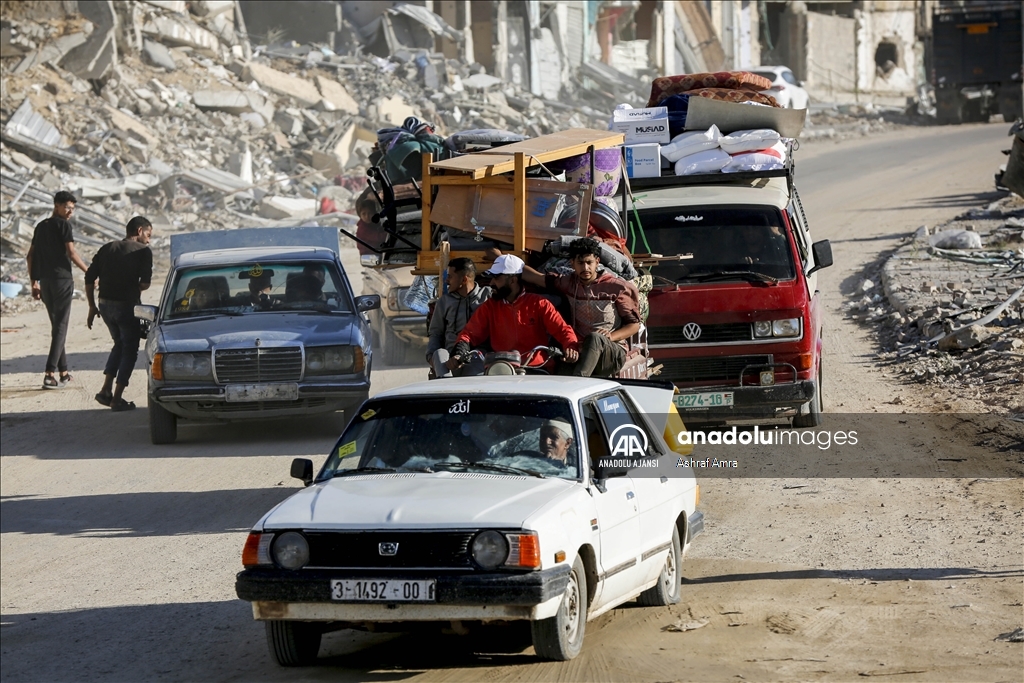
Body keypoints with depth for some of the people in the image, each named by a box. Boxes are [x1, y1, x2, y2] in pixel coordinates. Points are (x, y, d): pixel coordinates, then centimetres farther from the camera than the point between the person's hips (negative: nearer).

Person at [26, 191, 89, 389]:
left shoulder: (41, 226, 15)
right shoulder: (63, 225, -6)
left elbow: (30, 256, 15)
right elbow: (71, 253, -13)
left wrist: (34, 282, 19)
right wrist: (89, 273, -4)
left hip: (44, 281, 7)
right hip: (62, 279, -7)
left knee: (56, 326, 16)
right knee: (60, 328, -7)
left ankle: (64, 372, 20)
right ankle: (49, 374, -16)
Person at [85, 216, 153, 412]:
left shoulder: (107, 249, 11)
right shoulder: (143, 251, -5)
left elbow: (89, 278, 7)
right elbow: (145, 283, -16)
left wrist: (92, 306, 13)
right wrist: (135, 290, 7)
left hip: (105, 305, 6)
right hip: (127, 305, -6)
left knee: (119, 344, 25)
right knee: (129, 350, 8)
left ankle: (106, 390, 15)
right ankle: (117, 399, 3)